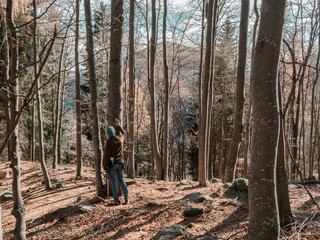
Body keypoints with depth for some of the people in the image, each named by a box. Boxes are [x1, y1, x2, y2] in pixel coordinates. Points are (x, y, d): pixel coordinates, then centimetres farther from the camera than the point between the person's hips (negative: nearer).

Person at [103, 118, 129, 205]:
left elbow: (106, 155, -15)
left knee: (113, 182, 3)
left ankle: (116, 200, 6)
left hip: (111, 164, -4)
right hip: (120, 163, 4)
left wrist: (104, 166, -6)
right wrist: (118, 125, 30)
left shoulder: (109, 141, -13)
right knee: (121, 180, 13)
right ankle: (126, 198, 6)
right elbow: (124, 134, 28)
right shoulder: (120, 138, 2)